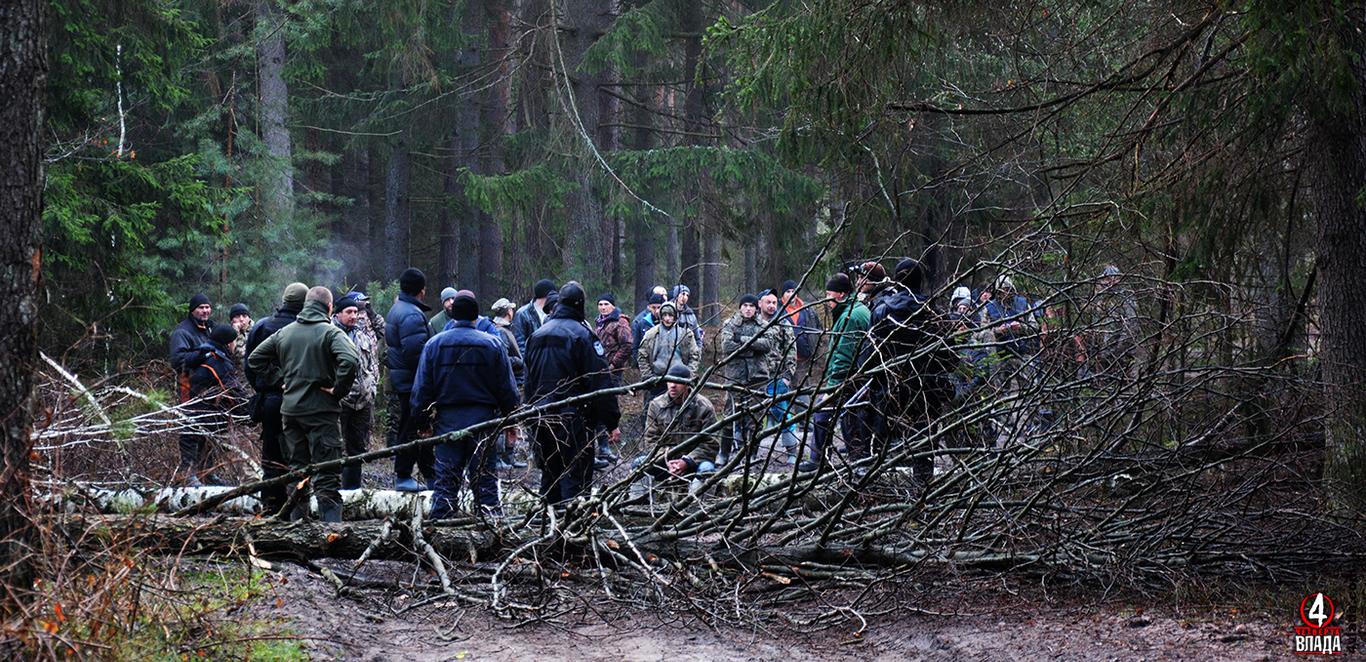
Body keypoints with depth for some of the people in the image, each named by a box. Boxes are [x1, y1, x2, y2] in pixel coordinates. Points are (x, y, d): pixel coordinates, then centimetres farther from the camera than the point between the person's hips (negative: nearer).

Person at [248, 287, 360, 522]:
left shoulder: (284, 333, 9)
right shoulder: (330, 332, -9)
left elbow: (254, 359, 14)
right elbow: (351, 361, -26)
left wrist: (281, 380, 12)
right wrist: (338, 390, -13)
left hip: (290, 410, 5)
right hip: (321, 410, -5)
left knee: (296, 468, 16)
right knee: (327, 474, -5)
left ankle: (297, 521, 19)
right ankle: (332, 526, -11)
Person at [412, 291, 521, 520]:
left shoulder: (434, 344, 0)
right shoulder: (493, 344, -3)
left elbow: (422, 388, 3)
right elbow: (508, 389, 0)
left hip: (447, 419, 1)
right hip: (483, 419, -1)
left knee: (445, 481, 5)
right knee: (485, 479, 4)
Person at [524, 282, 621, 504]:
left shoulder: (536, 336, 11)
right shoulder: (581, 334, -10)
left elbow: (529, 380, 17)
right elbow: (600, 382, -12)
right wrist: (612, 422, -9)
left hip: (541, 418, 7)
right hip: (572, 417, -7)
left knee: (549, 475, 16)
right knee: (576, 477, -4)